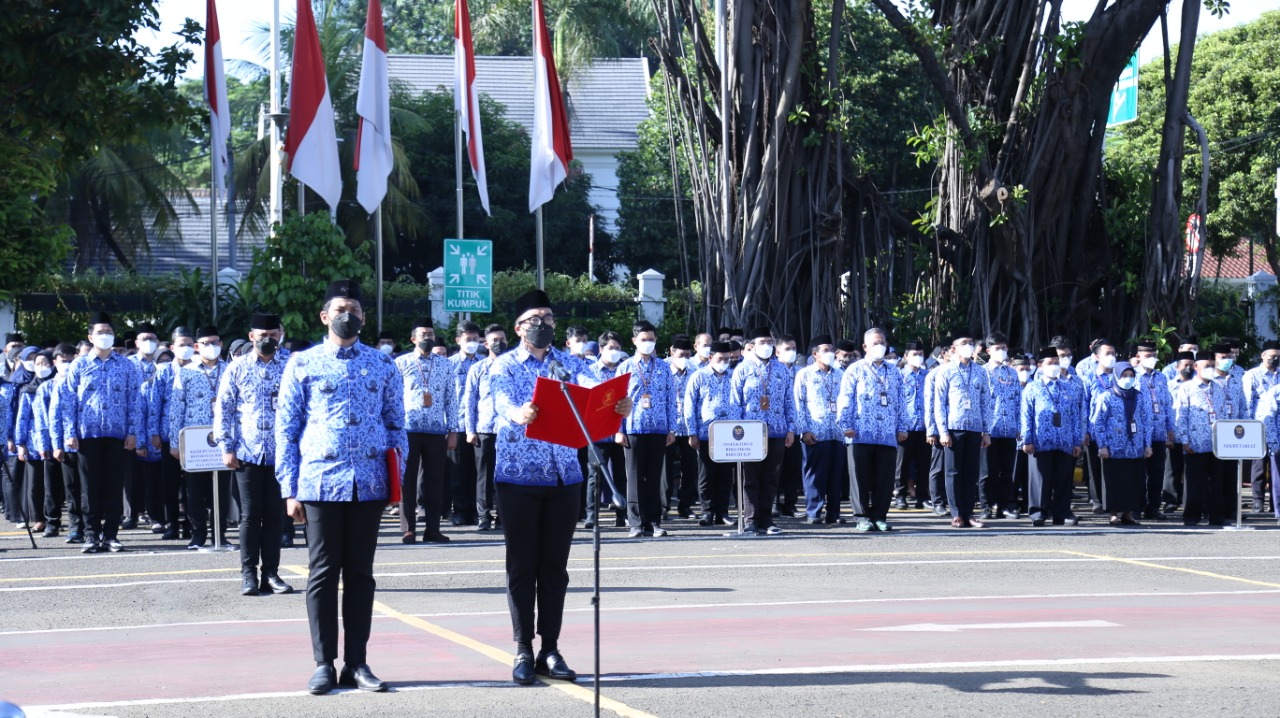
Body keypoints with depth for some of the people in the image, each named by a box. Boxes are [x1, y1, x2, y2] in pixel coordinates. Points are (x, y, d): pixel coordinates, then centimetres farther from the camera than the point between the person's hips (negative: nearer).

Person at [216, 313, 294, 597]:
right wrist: (226, 448, -3)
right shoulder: (237, 368, 4)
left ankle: (271, 573, 10)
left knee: (274, 515, 4)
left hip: (280, 453, 1)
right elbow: (223, 410, 4)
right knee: (250, 515, 2)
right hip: (248, 453, -1)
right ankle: (248, 574, 7)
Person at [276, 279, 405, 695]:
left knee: (360, 574, 7)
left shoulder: (383, 365, 9)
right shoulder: (302, 364, 3)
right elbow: (286, 430, 3)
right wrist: (290, 489, -2)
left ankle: (357, 663, 12)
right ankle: (324, 664, 7)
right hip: (320, 484, -2)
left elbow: (396, 426, 12)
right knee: (323, 574, 2)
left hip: (369, 485, 2)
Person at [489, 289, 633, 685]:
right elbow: (503, 400, -20)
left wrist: (618, 405, -32)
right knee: (522, 567, 1)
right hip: (518, 476, -3)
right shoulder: (505, 366, 0)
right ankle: (523, 651, 6)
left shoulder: (569, 363, 9)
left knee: (555, 567, 6)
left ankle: (550, 649, 12)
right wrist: (518, 414, -44)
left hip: (563, 477, 3)